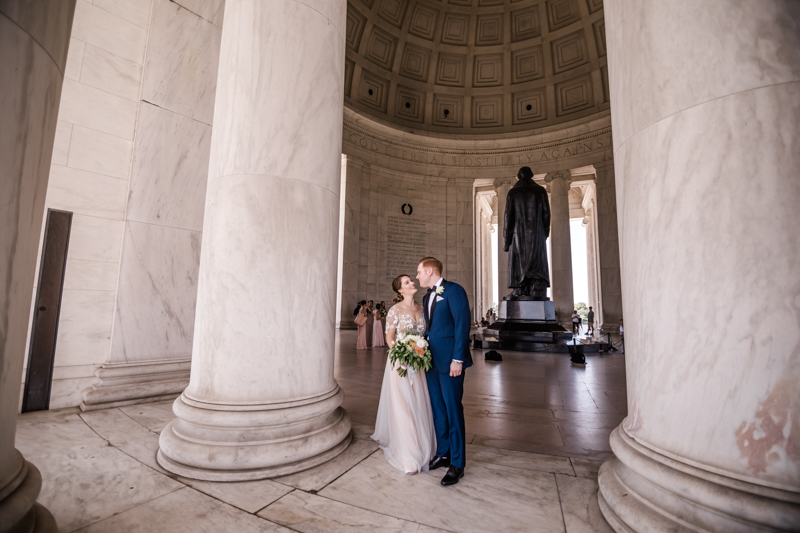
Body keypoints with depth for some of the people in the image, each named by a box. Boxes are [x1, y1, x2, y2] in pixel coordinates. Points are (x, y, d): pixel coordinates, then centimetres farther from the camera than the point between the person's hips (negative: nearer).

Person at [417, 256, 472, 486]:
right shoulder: (427, 297, 16)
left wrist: (457, 359, -19)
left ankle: (457, 464, 16)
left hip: (449, 360, -8)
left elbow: (463, 324, -15)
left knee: (452, 409, 1)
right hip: (431, 360, 8)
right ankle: (443, 453, 31)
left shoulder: (454, 290, -10)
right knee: (437, 408, 16)